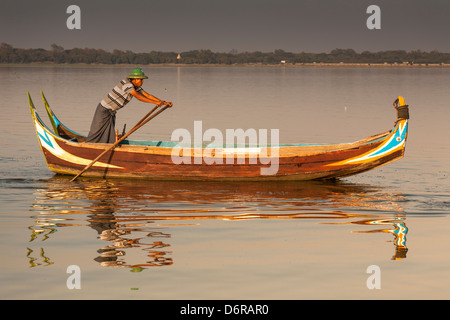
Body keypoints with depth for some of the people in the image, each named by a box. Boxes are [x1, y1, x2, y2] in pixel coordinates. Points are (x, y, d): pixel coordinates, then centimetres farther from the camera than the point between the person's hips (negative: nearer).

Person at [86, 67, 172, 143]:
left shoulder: (136, 87, 2)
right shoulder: (127, 84, -25)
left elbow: (147, 95, 0)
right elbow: (138, 97, -33)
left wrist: (164, 102, -8)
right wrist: (155, 102, -36)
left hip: (111, 112, 9)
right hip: (104, 110, -9)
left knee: (110, 138, 5)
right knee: (95, 133, 0)